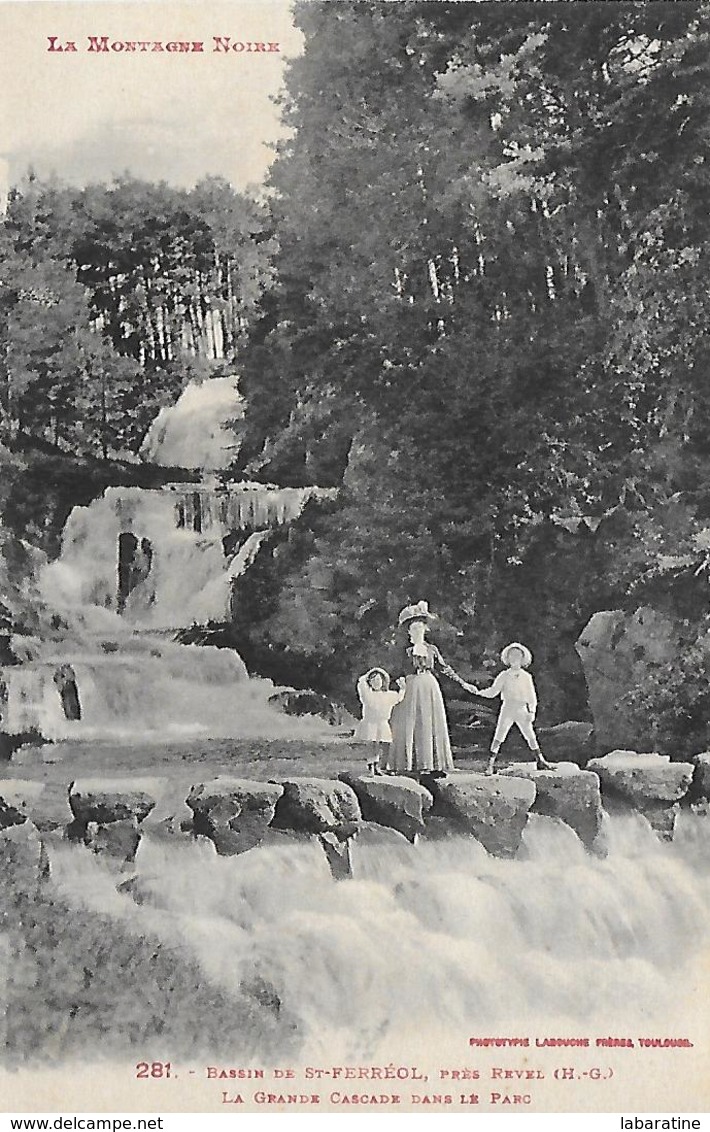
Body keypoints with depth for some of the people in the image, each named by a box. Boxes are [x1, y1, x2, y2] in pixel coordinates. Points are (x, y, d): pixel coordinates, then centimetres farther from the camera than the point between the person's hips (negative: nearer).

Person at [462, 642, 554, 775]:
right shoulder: (504, 676, 4)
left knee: (531, 736, 5)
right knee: (498, 736, -6)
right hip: (507, 708, -1)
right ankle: (490, 763, -3)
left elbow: (532, 696, 8)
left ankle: (541, 761, 17)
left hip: (522, 710, 1)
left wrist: (532, 711, -1)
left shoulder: (526, 677, 6)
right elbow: (492, 692, 3)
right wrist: (478, 691, -10)